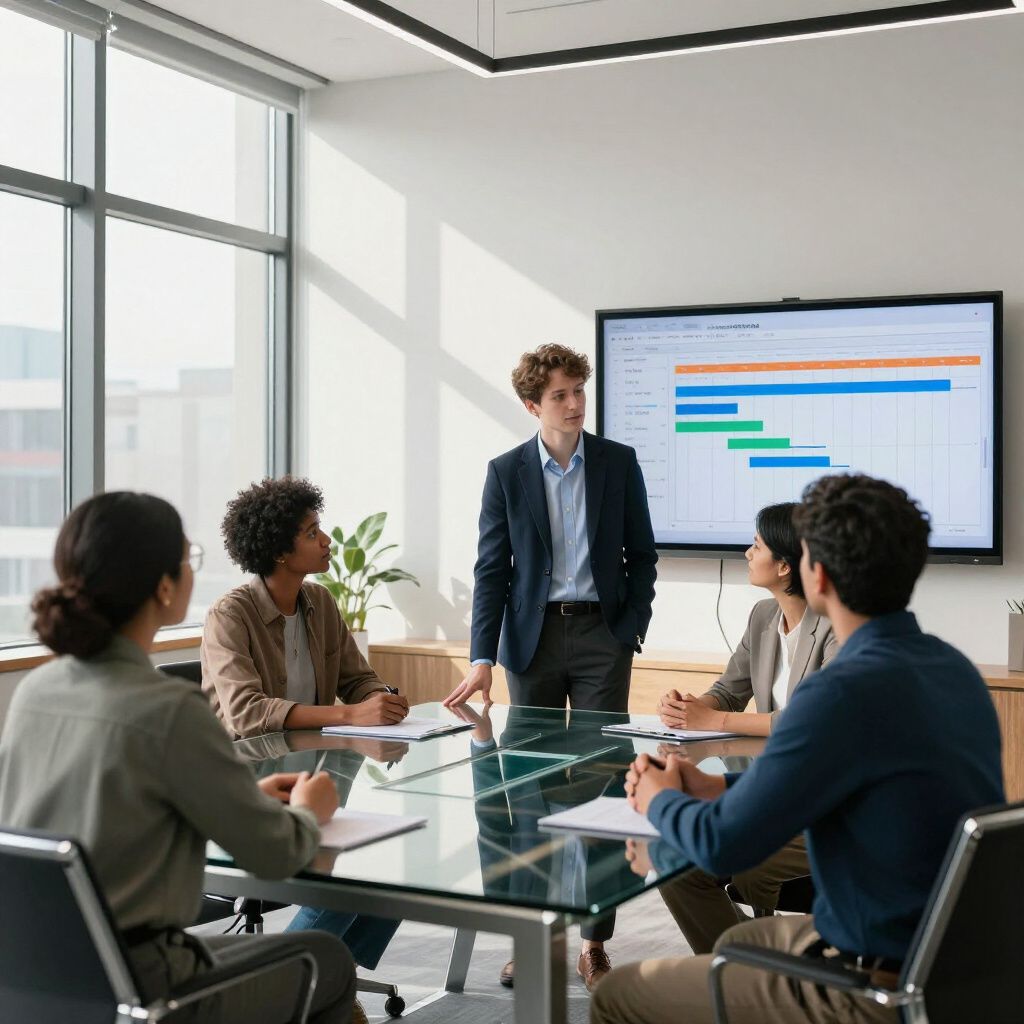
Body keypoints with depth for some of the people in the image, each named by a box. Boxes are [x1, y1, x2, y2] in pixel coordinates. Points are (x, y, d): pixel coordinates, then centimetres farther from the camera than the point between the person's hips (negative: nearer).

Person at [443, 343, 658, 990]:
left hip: (602, 633, 0)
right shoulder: (506, 473, 1)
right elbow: (492, 570, -2)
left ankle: (596, 941, 6)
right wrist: (482, 658, -10)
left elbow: (642, 554, 7)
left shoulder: (620, 462, 2)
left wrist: (632, 630, -4)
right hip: (532, 637, 1)